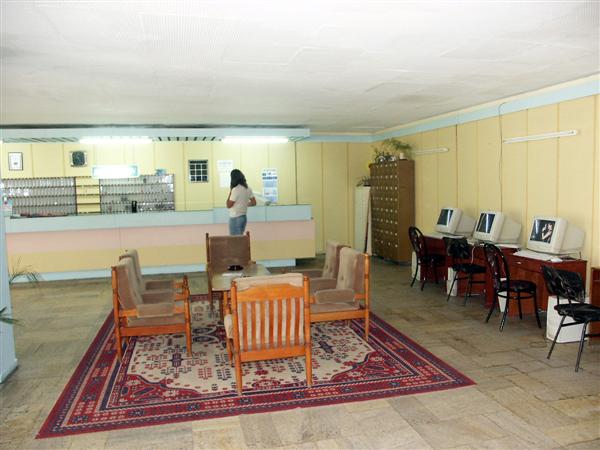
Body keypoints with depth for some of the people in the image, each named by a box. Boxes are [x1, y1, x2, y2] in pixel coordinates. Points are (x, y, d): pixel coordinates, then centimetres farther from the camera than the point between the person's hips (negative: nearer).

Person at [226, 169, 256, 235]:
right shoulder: (248, 188, 4)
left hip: (235, 218, -8)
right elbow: (254, 202, 7)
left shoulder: (235, 189, -18)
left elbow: (228, 205, -13)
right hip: (243, 217, 8)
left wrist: (230, 192, -7)